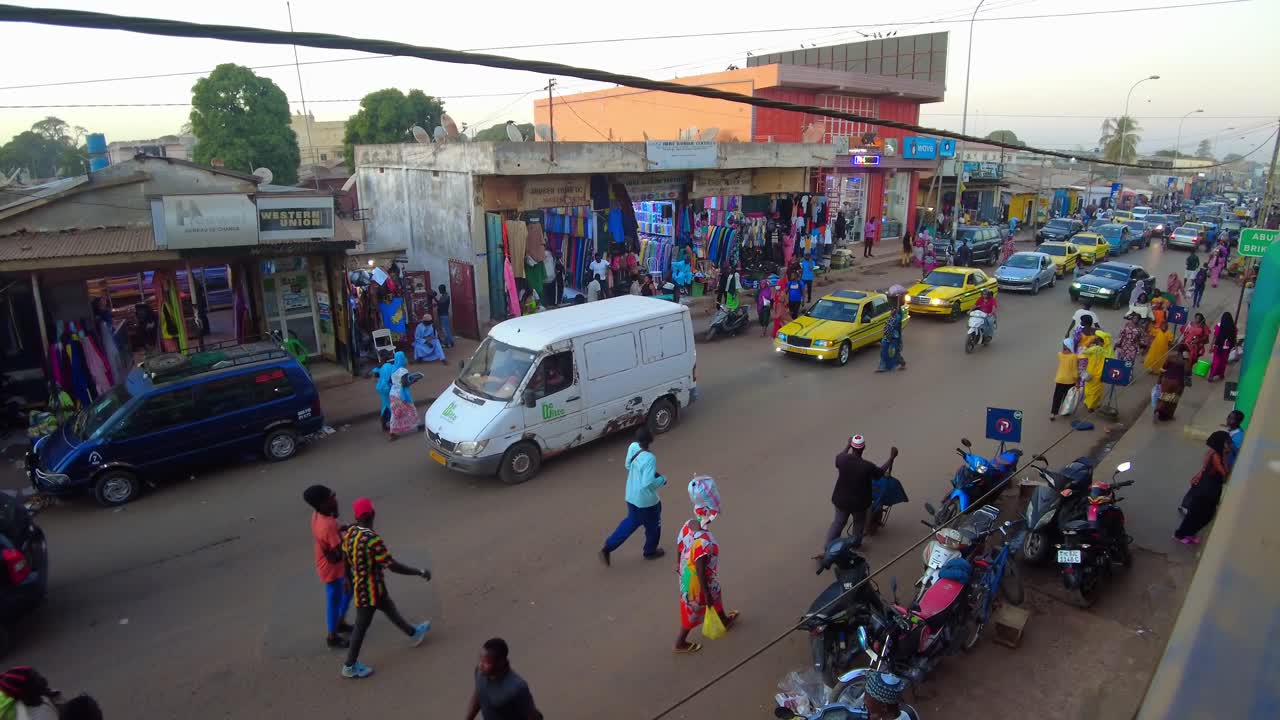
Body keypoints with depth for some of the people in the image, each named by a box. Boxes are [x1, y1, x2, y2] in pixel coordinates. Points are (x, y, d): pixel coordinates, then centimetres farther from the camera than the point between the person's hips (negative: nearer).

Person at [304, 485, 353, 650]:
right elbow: (340, 552, -30)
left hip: (334, 565, 9)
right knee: (334, 602, 13)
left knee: (349, 590, 27)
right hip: (332, 569, -9)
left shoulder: (317, 515, -9)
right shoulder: (328, 526, -37)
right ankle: (332, 637, 34)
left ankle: (340, 622, 46)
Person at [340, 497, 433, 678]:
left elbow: (346, 560, 8)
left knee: (390, 609, 24)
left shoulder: (349, 533, -7)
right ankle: (350, 666, 26)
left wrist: (350, 580, 25)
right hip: (370, 589, -8)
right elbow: (393, 566, -31)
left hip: (359, 585, 8)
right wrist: (420, 572, -22)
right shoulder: (372, 539, -33)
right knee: (362, 625, 9)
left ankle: (414, 633, 44)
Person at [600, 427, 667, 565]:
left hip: (631, 496, 7)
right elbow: (647, 484, -33)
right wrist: (662, 480, -14)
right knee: (653, 526, 21)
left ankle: (607, 548, 25)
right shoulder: (650, 458, -32)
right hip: (646, 500, -7)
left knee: (631, 521, 28)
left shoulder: (632, 447, -10)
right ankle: (650, 552, 44)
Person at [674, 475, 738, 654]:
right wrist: (706, 595, -16)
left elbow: (679, 547, 1)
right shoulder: (703, 541, -40)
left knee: (716, 597, 33)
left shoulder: (688, 525, -17)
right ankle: (680, 643, 42)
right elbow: (700, 572, -30)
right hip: (697, 584, -8)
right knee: (693, 612, 19)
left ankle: (725, 620, 61)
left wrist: (680, 564, 20)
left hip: (687, 576, 8)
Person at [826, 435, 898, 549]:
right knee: (858, 523, 26)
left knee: (838, 522, 23)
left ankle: (828, 546, 28)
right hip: (859, 503, -3)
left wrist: (847, 445, 21)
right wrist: (892, 457, 5)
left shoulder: (842, 459, -20)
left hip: (841, 500, 3)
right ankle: (855, 544, 45)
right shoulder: (867, 467, -28)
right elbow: (881, 472, -6)